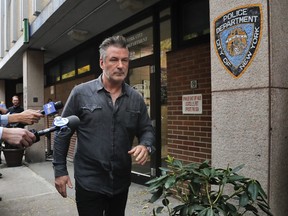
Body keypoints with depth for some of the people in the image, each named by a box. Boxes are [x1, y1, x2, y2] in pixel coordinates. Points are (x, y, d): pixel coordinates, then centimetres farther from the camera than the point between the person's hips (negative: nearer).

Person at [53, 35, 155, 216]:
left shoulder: (136, 99, 0)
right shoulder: (81, 93, -7)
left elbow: (147, 130, 7)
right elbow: (63, 133, -3)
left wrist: (145, 146, -15)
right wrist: (60, 170, -4)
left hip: (122, 182, 4)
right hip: (89, 181, -3)